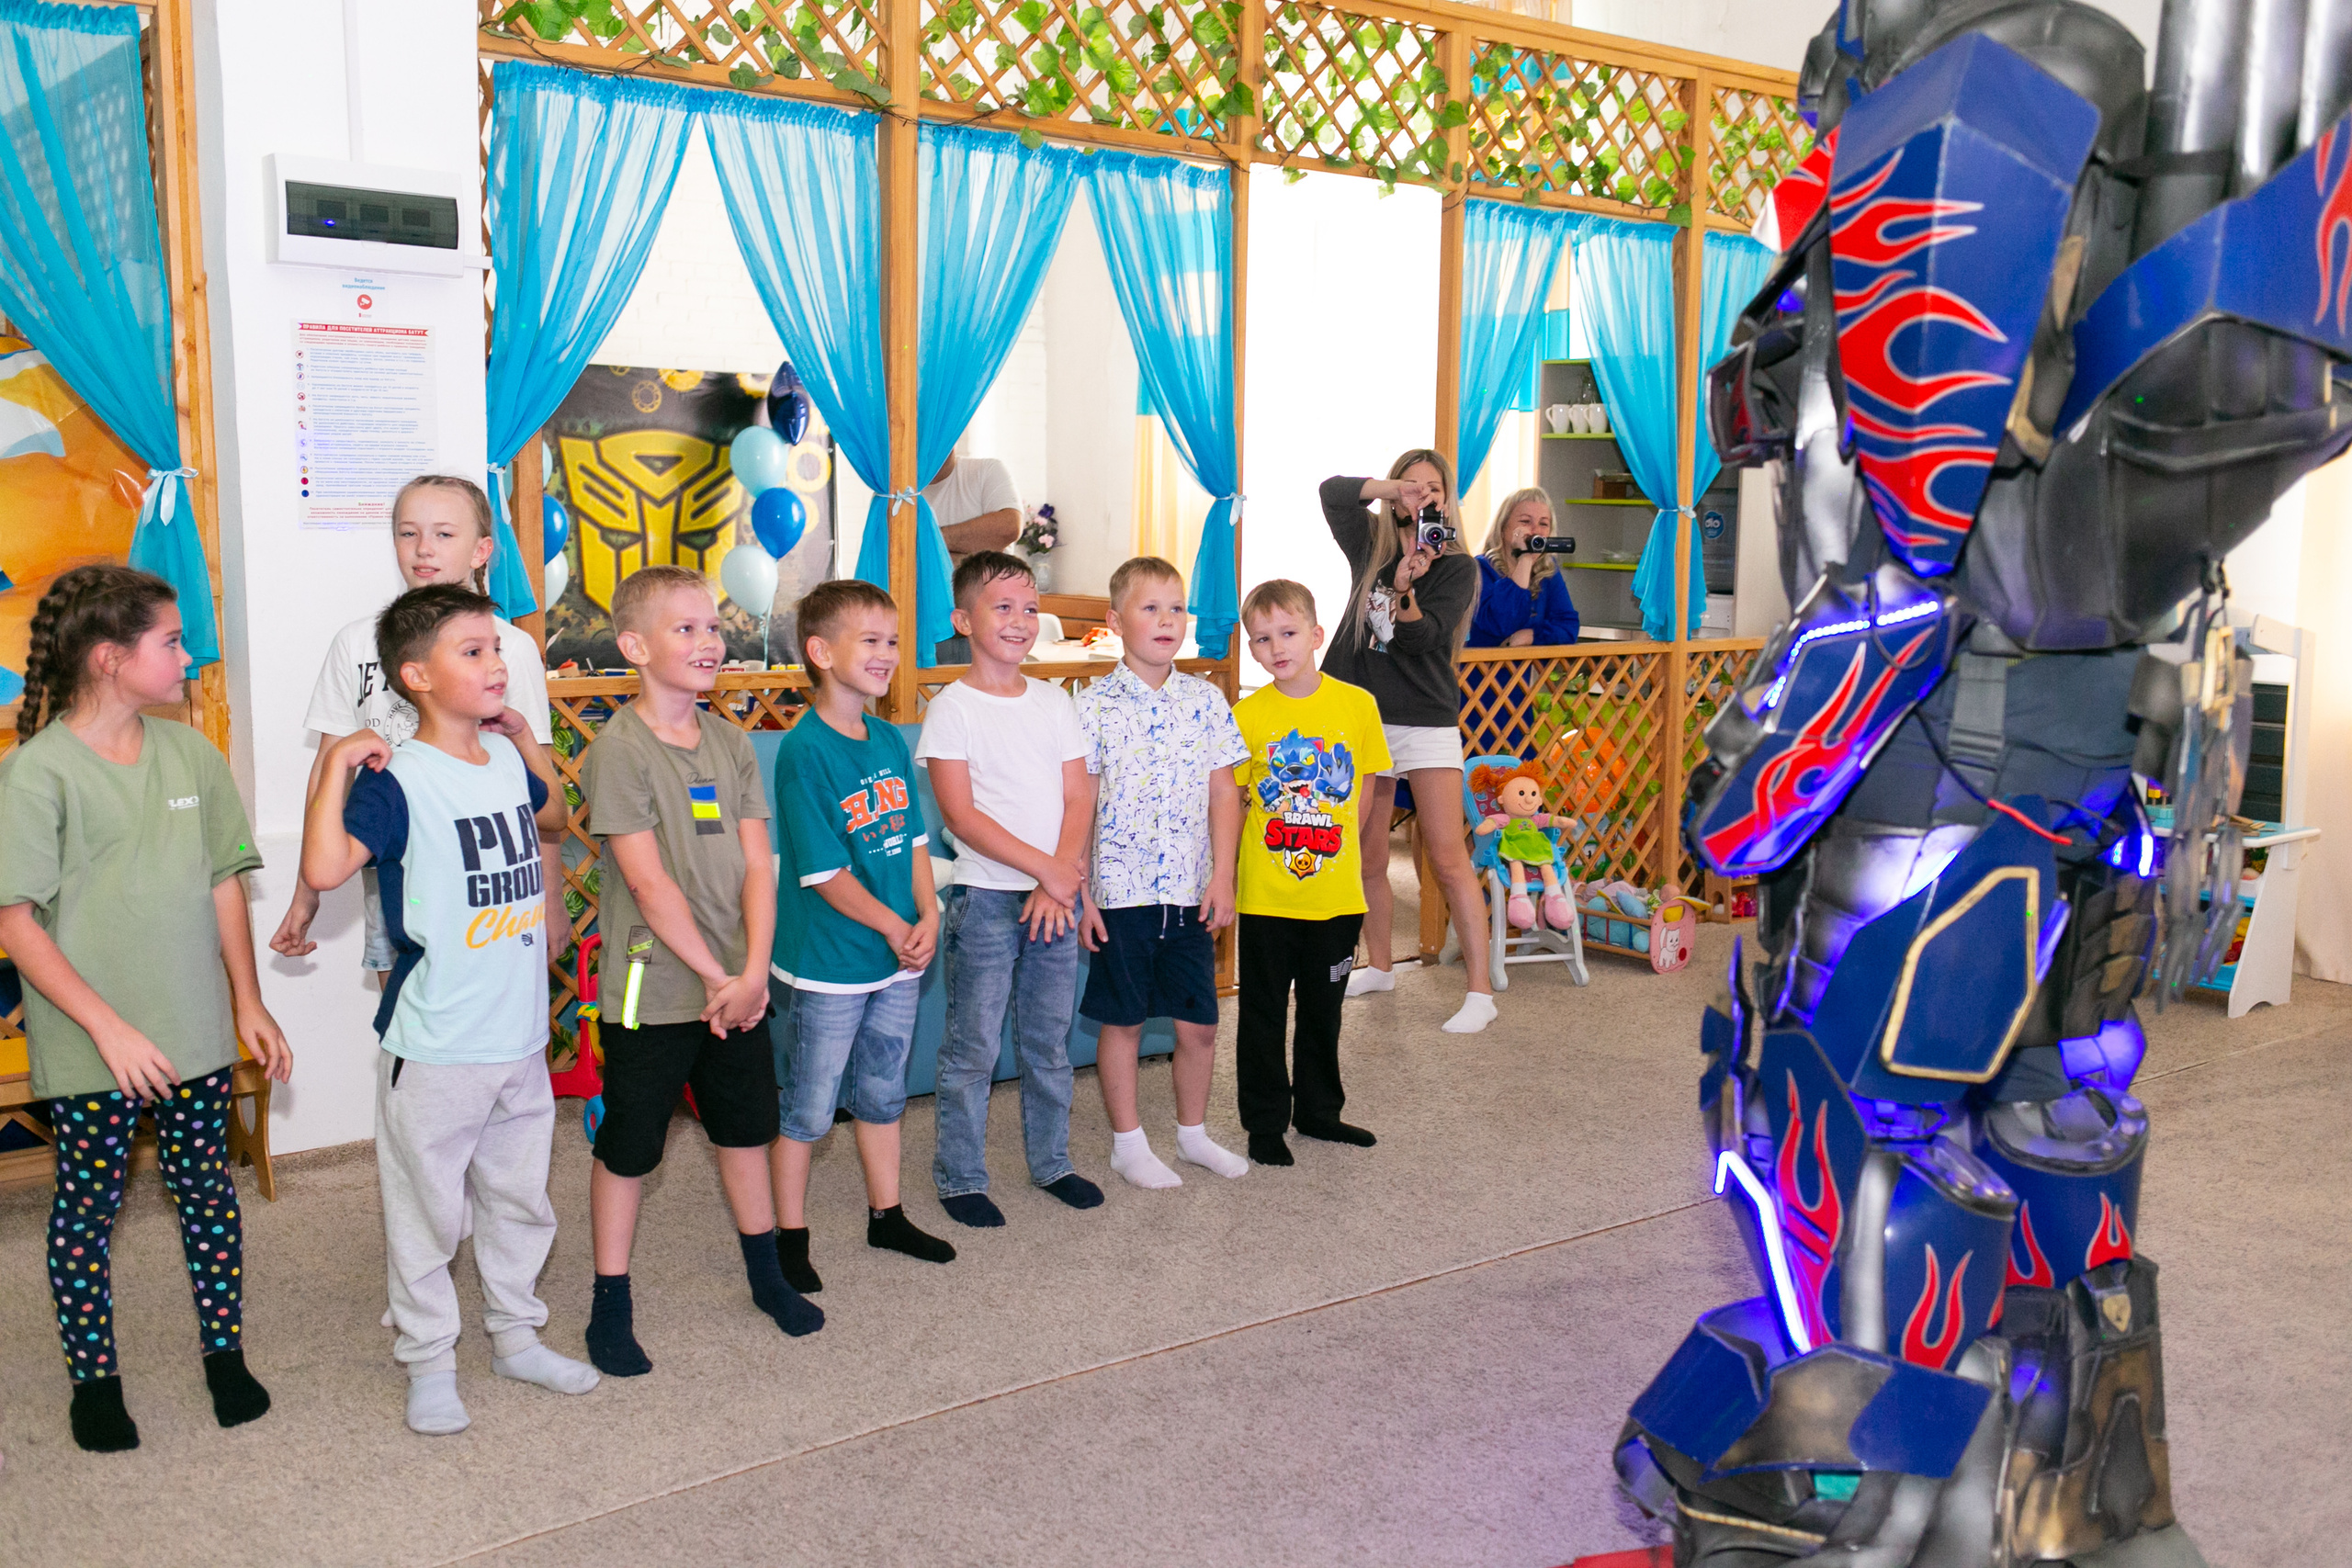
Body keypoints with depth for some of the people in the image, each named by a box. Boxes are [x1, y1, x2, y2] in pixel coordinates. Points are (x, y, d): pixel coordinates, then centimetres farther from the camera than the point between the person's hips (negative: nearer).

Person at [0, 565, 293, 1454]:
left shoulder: (190, 753, 3)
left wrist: (248, 1003, 8)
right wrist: (109, 1028, -17)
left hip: (195, 1033, 4)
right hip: (88, 1049, -4)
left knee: (206, 1190, 13)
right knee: (86, 1207, 10)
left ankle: (225, 1354, 29)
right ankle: (94, 1379, 27)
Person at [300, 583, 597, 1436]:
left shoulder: (507, 760, 5)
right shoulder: (396, 780, -17)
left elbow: (552, 816, 27)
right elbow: (325, 867, -31)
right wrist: (336, 763, -29)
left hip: (521, 1036, 7)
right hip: (435, 1046, -6)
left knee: (520, 1196, 20)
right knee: (427, 1209, 8)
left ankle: (516, 1334, 37)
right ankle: (428, 1361, 25)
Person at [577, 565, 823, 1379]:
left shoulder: (731, 743, 5)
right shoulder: (619, 748, -13)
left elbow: (757, 865, 1)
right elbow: (650, 884, -17)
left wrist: (752, 972, -9)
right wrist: (715, 976, -15)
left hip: (738, 985, 6)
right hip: (652, 989, -6)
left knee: (745, 1127, 19)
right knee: (628, 1146, 7)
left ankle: (766, 1274, 36)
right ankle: (610, 1308, 21)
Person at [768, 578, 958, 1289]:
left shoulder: (891, 741, 5)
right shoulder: (805, 750, -18)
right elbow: (823, 872, -18)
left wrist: (928, 917, -5)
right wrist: (895, 928, -13)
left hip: (899, 959, 7)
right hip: (826, 965, -7)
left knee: (882, 1094, 20)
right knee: (808, 1109, 7)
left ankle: (886, 1216, 36)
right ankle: (790, 1238, 22)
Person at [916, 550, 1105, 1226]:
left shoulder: (1054, 702, 8)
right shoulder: (952, 708, -5)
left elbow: (1079, 799, 5)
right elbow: (961, 815, -12)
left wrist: (1060, 879, -10)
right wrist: (1045, 868, -17)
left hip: (1056, 895, 4)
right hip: (987, 897, -4)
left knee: (1050, 1039, 13)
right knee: (973, 1046, 2)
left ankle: (1051, 1161, 27)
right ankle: (959, 1176, 14)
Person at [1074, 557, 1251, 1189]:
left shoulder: (1206, 700, 3)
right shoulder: (1095, 704, -6)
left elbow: (1223, 792, 5)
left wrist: (1222, 876, -1)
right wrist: (1077, 893, -7)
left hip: (1190, 892, 3)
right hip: (1120, 891, -3)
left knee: (1199, 1022, 11)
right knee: (1122, 1021, 8)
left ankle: (1192, 1131, 31)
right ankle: (1128, 1143, 23)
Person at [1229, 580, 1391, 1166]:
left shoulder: (1357, 705, -4)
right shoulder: (1247, 715, -7)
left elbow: (1364, 788, 6)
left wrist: (1344, 849, 3)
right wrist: (1231, 867, -9)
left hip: (1335, 892, 2)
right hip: (1266, 894, -1)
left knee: (1323, 1009, 17)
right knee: (1263, 1013, 9)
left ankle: (1319, 1110, 34)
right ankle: (1265, 1122, 23)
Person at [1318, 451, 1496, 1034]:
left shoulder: (1456, 566, -3)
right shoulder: (1371, 544, 8)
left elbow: (1423, 636, -16)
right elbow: (1333, 492, -6)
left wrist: (1405, 591, -35)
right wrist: (1392, 488, -19)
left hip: (1426, 723, -4)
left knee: (1448, 859, -8)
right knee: (1367, 859, 11)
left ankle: (1481, 992, -5)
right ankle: (1378, 968, 30)